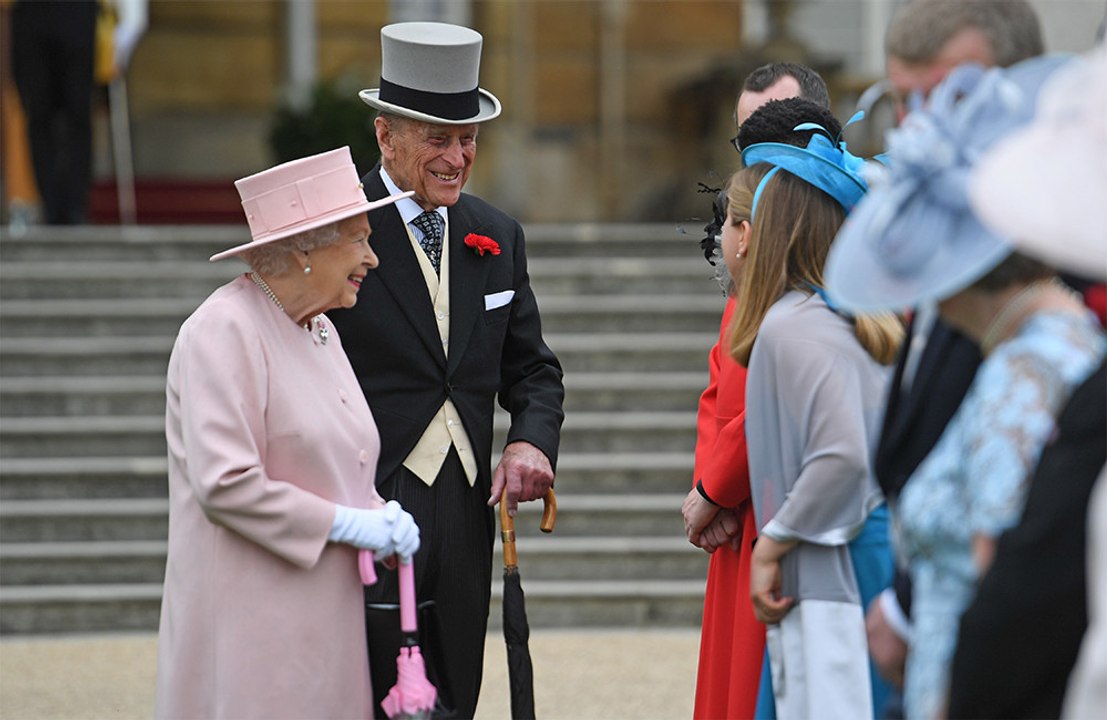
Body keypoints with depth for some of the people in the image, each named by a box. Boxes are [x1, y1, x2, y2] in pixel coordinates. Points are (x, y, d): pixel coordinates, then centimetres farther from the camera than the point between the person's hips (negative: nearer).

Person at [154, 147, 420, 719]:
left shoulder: (320, 331, 16)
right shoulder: (223, 332, -13)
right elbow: (225, 484, -21)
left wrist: (382, 519, 3)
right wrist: (347, 523, -15)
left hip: (325, 616, 9)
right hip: (252, 623, -9)